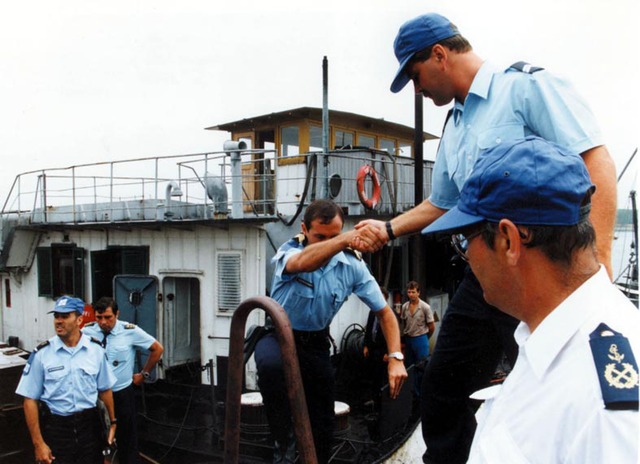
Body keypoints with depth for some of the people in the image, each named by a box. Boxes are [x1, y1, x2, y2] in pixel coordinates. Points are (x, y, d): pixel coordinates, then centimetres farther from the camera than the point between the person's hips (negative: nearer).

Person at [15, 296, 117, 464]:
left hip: (90, 424, 2)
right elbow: (30, 399, -5)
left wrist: (112, 422, 11)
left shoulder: (96, 349, -2)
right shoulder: (42, 353, -8)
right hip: (55, 427, -1)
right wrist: (38, 443, -7)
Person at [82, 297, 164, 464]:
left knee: (126, 437, 7)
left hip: (122, 393, -1)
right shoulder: (87, 331, -7)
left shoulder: (130, 331, -12)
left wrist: (144, 374, 5)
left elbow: (157, 349, 0)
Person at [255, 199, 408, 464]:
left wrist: (395, 358, -23)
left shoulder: (352, 264, -12)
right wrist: (350, 237, -65)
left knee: (323, 427, 7)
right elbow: (302, 263, -48)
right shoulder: (289, 252, -21)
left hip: (315, 344, 3)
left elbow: (384, 312, -8)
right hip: (278, 335, -3)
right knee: (271, 364, -38)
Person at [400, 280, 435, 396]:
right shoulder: (405, 306, 2)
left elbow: (432, 327, -5)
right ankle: (412, 392, 24)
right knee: (410, 367, 13)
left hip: (420, 339, -5)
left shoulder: (425, 307, -12)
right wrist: (404, 338, 14)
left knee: (421, 368, -3)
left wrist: (423, 337, 7)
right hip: (408, 339, 5)